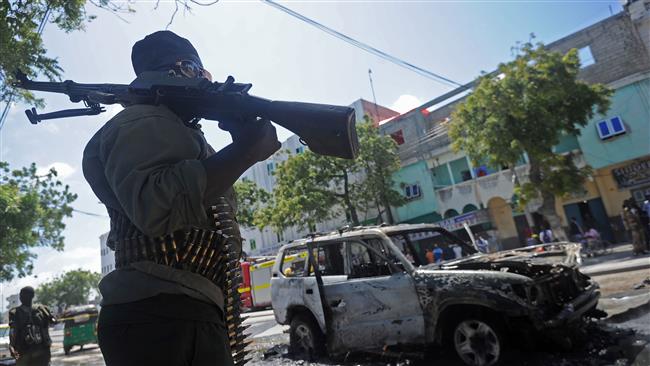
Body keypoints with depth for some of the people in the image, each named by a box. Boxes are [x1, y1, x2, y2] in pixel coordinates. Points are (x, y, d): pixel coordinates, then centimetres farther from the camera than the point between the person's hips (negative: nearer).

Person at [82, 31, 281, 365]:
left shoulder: (174, 131, 25)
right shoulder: (145, 123, -8)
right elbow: (156, 207, -26)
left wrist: (245, 141, 7)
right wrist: (245, 150, -22)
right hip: (163, 317, -10)